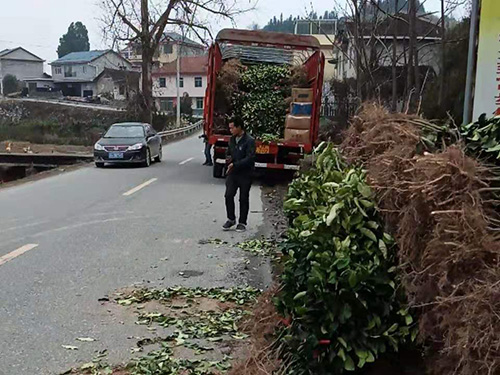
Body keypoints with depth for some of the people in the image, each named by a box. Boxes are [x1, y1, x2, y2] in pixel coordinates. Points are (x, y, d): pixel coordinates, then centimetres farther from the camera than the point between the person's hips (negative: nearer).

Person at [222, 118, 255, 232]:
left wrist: (234, 164, -20)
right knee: (228, 195, -4)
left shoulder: (249, 141, -12)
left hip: (245, 174, -5)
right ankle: (231, 219, 12)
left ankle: (242, 223, 14)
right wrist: (228, 159, 2)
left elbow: (249, 158, -20)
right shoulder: (232, 139, 11)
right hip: (232, 173, 5)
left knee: (244, 199, 4)